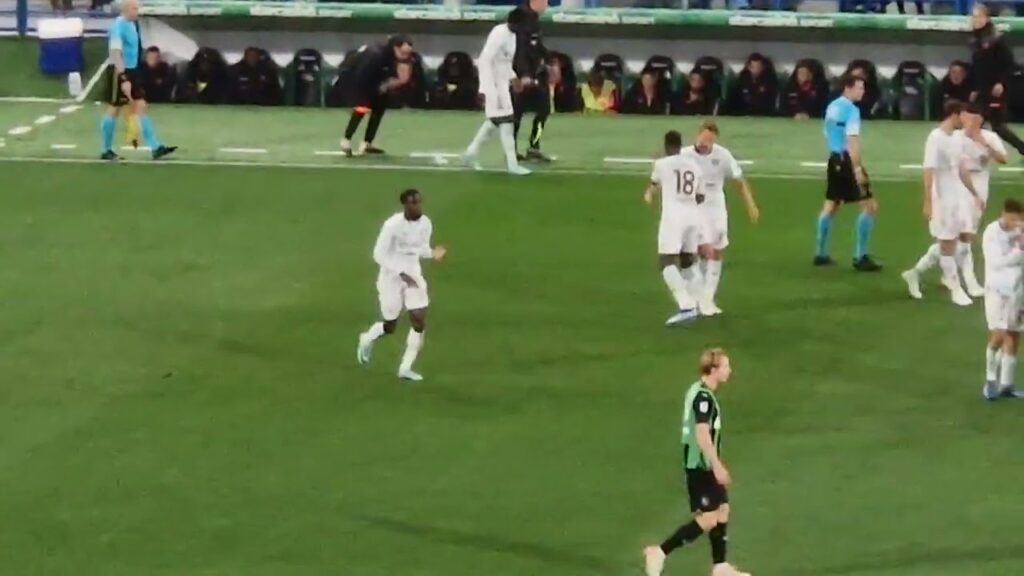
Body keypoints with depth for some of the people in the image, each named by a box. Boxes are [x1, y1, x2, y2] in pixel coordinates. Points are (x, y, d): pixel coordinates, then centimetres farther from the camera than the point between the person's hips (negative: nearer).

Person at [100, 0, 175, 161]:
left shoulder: (133, 24, 9)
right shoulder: (118, 26, -18)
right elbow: (116, 54, -25)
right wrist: (123, 79, -31)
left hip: (133, 71, 8)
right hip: (120, 72, -8)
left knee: (141, 107, 2)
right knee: (114, 110, 2)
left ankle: (155, 148, -2)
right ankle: (106, 151, 14)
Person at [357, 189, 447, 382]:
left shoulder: (425, 224, -4)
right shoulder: (392, 225, -22)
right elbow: (379, 254, -19)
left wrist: (433, 254, -12)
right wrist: (401, 273, -27)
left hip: (413, 276, 5)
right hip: (391, 277, -5)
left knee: (419, 321, -7)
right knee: (390, 326, 5)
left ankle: (405, 368, 5)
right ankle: (368, 339, 41)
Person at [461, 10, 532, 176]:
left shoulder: (511, 35, 8)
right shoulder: (499, 35, -21)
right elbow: (485, 61, -25)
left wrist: (513, 77, 10)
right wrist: (486, 90, -29)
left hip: (502, 82, 10)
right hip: (493, 83, -10)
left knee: (496, 119, 17)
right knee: (505, 120, -8)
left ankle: (472, 152, 26)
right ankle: (512, 164, -5)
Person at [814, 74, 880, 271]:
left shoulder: (832, 106, 11)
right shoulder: (851, 110, -15)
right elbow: (852, 142, -22)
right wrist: (857, 169, -24)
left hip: (834, 159, 9)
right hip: (847, 160, -9)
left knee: (830, 206, 18)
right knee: (869, 206, -4)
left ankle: (821, 254, 23)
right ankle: (860, 257, -5)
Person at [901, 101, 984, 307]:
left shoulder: (953, 139, 11)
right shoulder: (936, 139, -17)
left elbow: (962, 169, 20)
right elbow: (929, 172, -20)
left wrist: (975, 194, 21)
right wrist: (927, 203, -24)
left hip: (955, 198, 9)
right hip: (941, 199, -9)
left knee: (954, 240, 12)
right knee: (947, 243, 0)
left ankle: (916, 272, 21)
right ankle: (956, 289, 9)